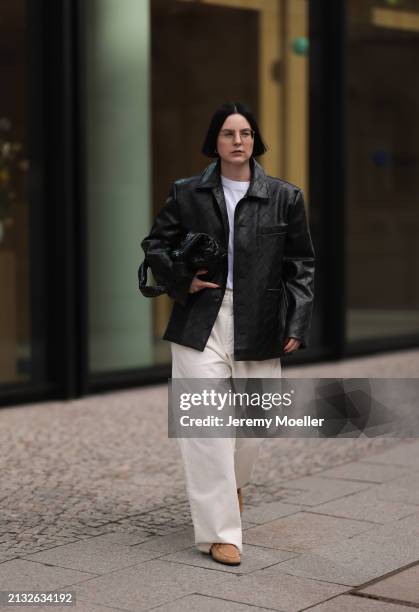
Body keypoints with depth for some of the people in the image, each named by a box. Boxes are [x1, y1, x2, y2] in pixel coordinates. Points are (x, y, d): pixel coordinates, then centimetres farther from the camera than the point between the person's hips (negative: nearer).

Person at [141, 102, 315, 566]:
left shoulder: (284, 197, 3)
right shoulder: (187, 194, 3)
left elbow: (301, 265, 5)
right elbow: (155, 244, 14)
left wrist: (297, 324, -3)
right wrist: (182, 281, -3)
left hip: (259, 329, 1)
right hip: (200, 325, -1)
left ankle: (231, 484, 44)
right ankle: (219, 533, 2)